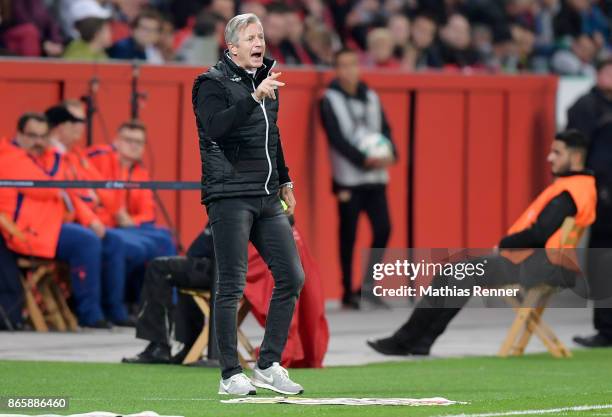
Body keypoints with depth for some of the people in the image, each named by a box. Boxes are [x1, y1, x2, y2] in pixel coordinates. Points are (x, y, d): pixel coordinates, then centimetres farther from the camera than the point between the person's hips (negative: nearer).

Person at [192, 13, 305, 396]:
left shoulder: (265, 80, 17)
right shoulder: (213, 84, -6)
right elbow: (214, 127, -25)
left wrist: (285, 181, 30)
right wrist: (254, 97, -31)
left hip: (267, 198, 8)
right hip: (229, 197, -8)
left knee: (292, 277, 3)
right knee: (232, 286, -7)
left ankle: (269, 366, 11)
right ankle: (231, 376, -2)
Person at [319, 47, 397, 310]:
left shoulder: (371, 98, 14)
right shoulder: (330, 100, -2)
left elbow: (384, 130, 12)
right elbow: (337, 139, -10)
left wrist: (390, 154, -9)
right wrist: (365, 160, -19)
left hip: (376, 177, 5)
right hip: (348, 178, -4)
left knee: (383, 229, -4)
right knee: (348, 236, -2)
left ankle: (369, 286, 9)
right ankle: (348, 293, 4)